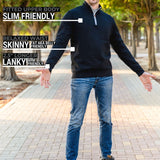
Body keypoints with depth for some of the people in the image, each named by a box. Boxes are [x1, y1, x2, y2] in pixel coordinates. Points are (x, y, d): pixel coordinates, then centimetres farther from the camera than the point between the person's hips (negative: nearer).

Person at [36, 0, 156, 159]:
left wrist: (140, 72, 13)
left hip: (105, 77, 4)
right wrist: (48, 67, -23)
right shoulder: (73, 15, 2)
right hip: (81, 77, -4)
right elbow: (60, 43, -7)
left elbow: (121, 48, 16)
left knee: (106, 119, 9)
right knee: (76, 121, 0)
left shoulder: (108, 20, 14)